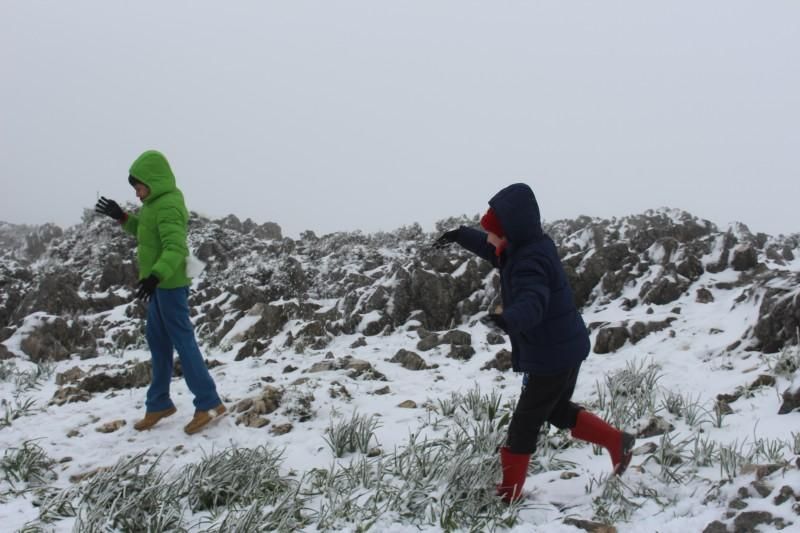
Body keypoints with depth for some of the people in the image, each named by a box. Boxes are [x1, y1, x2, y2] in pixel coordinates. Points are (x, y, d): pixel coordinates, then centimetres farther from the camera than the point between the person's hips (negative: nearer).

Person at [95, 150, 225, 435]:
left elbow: (175, 248, -31)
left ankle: (209, 403, -3)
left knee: (182, 340, -8)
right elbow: (144, 232, 27)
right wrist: (122, 217, 16)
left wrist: (155, 276, -44)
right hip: (161, 285, 10)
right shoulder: (157, 203, 12)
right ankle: (159, 403, 25)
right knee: (158, 340, 15)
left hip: (170, 285, -10)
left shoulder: (168, 206, -20)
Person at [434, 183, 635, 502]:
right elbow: (492, 249, 26)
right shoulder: (526, 247, 4)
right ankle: (618, 443, 31)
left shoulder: (530, 261, -27)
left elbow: (531, 303, -44)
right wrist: (460, 235, 28)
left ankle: (510, 492, 17)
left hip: (551, 356, -10)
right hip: (565, 349, 10)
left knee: (524, 423, 4)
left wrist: (507, 319, -62)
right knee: (558, 411, 27)